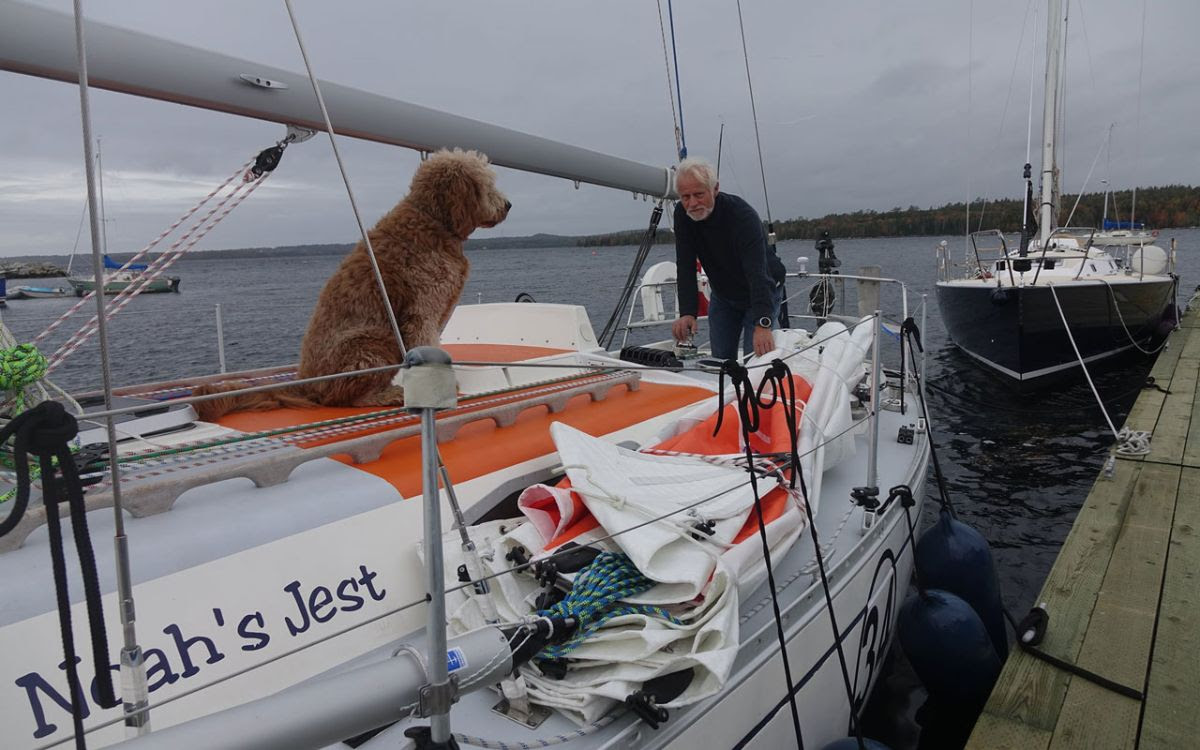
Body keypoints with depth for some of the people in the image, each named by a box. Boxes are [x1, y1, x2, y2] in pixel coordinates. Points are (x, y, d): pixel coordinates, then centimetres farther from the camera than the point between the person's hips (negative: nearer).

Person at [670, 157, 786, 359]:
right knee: (721, 360, 6)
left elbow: (757, 273, -43)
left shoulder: (743, 217, -34)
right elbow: (685, 267, -20)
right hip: (722, 295, 5)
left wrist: (762, 325, -56)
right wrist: (687, 313, -34)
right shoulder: (682, 214, -17)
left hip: (763, 292, -5)